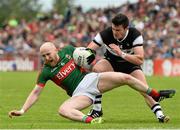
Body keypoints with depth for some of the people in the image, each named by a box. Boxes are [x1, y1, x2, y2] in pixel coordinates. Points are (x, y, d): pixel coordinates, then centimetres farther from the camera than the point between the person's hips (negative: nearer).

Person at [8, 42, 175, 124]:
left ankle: (155, 95, 6)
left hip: (91, 79, 2)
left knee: (126, 78, -11)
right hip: (80, 94, -2)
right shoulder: (46, 71, -5)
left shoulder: (68, 51, 1)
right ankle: (88, 120, -56)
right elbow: (36, 92, -5)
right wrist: (23, 110, -13)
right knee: (63, 109, -33)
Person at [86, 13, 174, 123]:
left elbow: (140, 60, -34)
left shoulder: (135, 35, -28)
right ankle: (97, 109, -22)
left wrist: (121, 54, -45)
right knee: (96, 69, -31)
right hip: (111, 61, 0)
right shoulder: (105, 34, -27)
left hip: (130, 63, 0)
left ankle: (159, 114, -14)